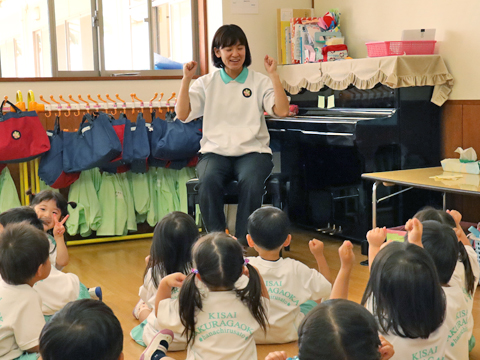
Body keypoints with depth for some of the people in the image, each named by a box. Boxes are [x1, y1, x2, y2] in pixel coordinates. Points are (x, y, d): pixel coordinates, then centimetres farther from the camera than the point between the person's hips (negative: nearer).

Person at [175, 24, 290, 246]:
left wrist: (274, 75, -7)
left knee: (251, 182, -34)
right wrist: (186, 79, -3)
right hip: (215, 151, 1)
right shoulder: (207, 83, 14)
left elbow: (282, 111, -4)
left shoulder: (259, 82, 11)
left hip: (252, 151, 0)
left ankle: (242, 242, -20)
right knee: (208, 181, -34)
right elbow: (182, 114, 4)